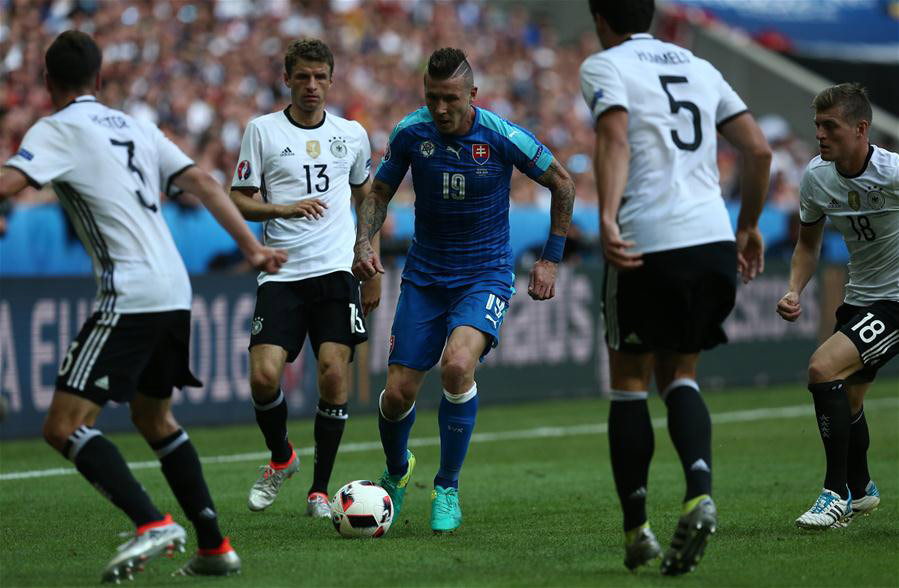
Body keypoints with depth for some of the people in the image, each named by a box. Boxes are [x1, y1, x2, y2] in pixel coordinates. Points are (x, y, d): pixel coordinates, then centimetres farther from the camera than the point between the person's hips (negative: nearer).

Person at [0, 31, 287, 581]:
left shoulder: (57, 129, -2)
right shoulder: (135, 127, 19)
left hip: (129, 297, -8)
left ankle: (152, 524, -22)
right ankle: (215, 546, 21)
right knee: (154, 417, 24)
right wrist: (252, 247, 17)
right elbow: (202, 181, 15)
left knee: (65, 426, -7)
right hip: (175, 292, 8)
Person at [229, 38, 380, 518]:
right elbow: (239, 201, 4)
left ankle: (319, 490, 1)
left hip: (336, 269, 1)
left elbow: (367, 199, 24)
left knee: (334, 374, -12)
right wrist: (286, 209, -14)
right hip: (280, 275, -1)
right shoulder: (262, 131, 3)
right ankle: (280, 458, 17)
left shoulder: (352, 134, 11)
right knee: (264, 376, -13)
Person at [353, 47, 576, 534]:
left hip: (485, 275, -3)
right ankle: (396, 471, 32)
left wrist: (550, 259, 0)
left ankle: (447, 489, -10)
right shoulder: (410, 133, -9)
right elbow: (379, 193, 8)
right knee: (398, 394, -3)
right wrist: (364, 243, -11)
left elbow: (562, 184, 0)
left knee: (457, 366, -30)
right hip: (425, 275, 3)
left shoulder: (502, 137, -16)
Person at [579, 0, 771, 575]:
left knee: (629, 383, 9)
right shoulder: (698, 67, 19)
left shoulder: (603, 67, 3)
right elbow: (759, 149, 16)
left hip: (646, 245, -5)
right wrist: (749, 226, 26)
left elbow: (615, 140, -16)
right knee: (679, 377, 15)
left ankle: (637, 531, 8)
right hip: (714, 241, 5)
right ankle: (700, 494, -11)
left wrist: (608, 219, -27)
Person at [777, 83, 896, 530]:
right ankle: (861, 490, 44)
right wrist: (795, 291, -4)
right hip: (859, 297, 7)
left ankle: (837, 494, -12)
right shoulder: (816, 176, -4)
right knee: (846, 398, 16)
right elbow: (809, 242, 11)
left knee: (823, 368, -23)